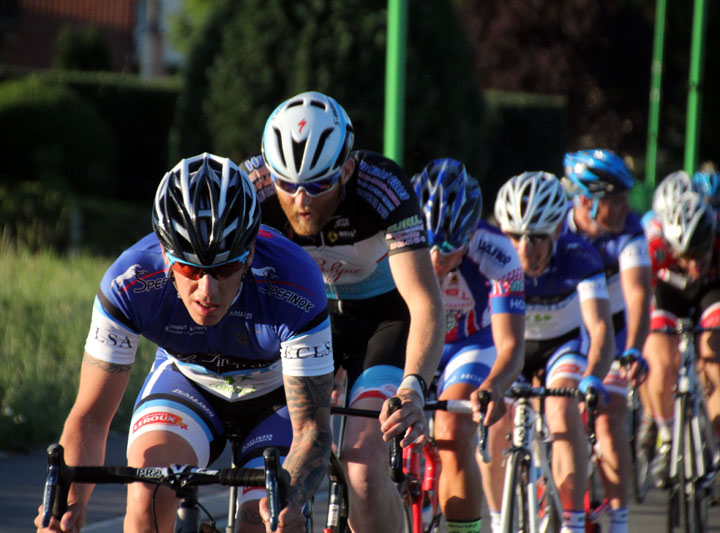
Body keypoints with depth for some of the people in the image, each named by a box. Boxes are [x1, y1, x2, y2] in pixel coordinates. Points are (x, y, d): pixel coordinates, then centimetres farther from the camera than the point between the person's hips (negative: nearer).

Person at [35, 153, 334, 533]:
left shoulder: (292, 287, -37)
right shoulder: (129, 284, -32)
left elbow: (311, 430, -33)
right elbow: (90, 417, -25)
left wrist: (286, 501, -54)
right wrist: (71, 500, -44)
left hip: (278, 392, -1)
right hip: (187, 379, 1)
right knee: (147, 492, -28)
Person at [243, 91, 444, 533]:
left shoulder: (384, 188, -33)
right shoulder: (250, 189, -27)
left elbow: (426, 304, -39)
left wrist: (413, 387, -55)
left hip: (383, 315, -3)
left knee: (364, 469, -21)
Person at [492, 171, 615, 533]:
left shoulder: (579, 258, -31)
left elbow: (600, 329, -39)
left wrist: (592, 378, -57)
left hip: (565, 342, -2)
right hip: (511, 344, 2)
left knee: (563, 413, -27)